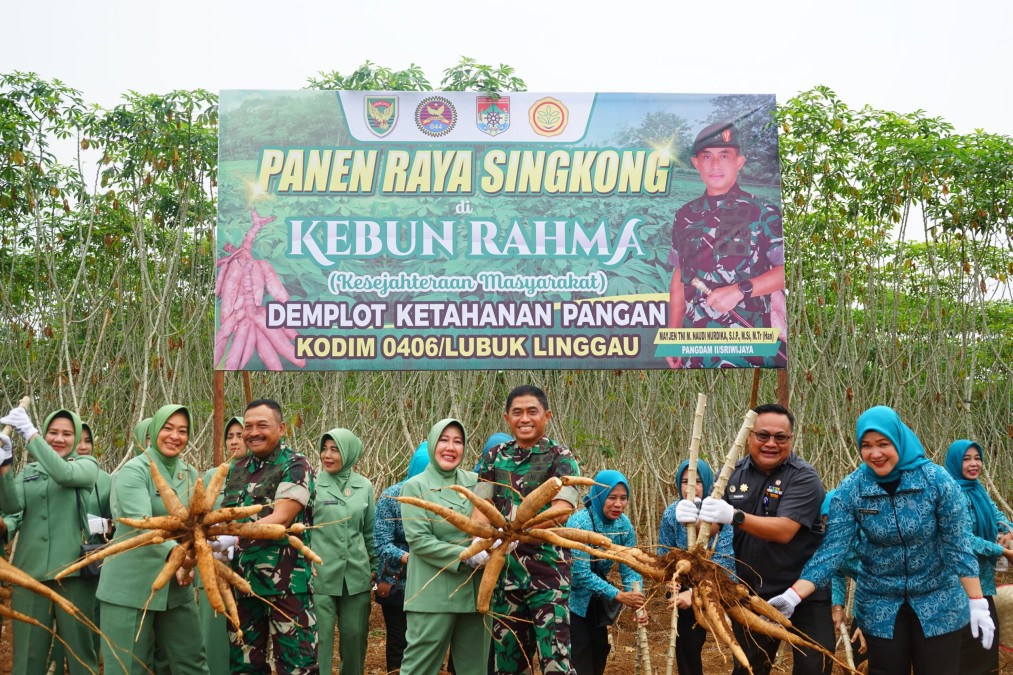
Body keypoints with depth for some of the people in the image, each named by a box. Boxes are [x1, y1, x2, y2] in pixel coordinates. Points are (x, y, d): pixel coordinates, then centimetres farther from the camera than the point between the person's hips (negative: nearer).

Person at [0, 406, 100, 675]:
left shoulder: (87, 465, 6)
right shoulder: (29, 471, 15)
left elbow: (64, 473, -17)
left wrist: (29, 432, -20)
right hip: (30, 571, 3)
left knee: (80, 649, 3)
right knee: (27, 652, 5)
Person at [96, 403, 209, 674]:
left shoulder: (191, 475, 9)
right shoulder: (133, 471, -11)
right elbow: (142, 524, -26)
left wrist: (188, 563, -10)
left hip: (176, 585, 6)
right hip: (131, 585, -6)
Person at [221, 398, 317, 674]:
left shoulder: (295, 466, -7)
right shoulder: (237, 468, 13)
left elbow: (281, 519, -19)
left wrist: (233, 537, -29)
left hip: (286, 582, -6)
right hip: (244, 580, 6)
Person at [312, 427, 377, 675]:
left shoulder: (364, 486, 6)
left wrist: (374, 567, 15)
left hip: (356, 574, 3)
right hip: (320, 574, -3)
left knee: (355, 636, 10)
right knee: (320, 637, -2)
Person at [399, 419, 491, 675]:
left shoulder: (475, 482, 10)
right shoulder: (415, 486, -2)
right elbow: (419, 540, -11)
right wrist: (467, 557, -19)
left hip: (475, 591, 4)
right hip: (434, 593, -4)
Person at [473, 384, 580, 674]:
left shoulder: (560, 457, -3)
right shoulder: (495, 456, 10)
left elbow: (561, 510, -17)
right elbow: (482, 505, 3)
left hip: (546, 570, -5)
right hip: (504, 570, 5)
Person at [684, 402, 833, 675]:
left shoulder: (803, 477, -14)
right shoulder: (734, 474, 2)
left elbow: (784, 531, -26)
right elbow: (712, 527, 1)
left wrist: (735, 516, -38)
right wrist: (692, 518, -22)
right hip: (753, 593, 5)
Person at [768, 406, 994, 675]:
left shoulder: (936, 479, -14)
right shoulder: (850, 490, -11)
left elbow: (958, 545, -11)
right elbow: (832, 549, -14)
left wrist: (977, 604, -12)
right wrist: (793, 596, -25)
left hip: (938, 602, -1)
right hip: (880, 605, 1)